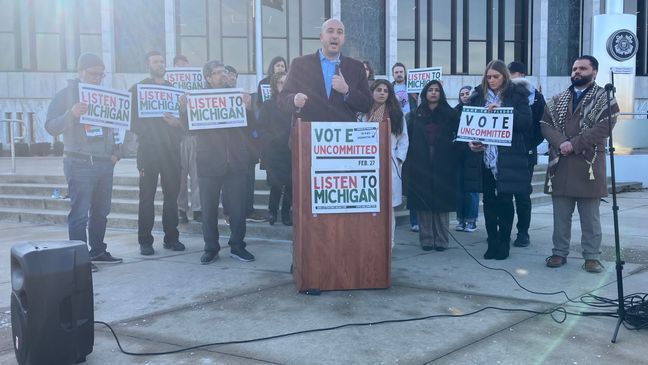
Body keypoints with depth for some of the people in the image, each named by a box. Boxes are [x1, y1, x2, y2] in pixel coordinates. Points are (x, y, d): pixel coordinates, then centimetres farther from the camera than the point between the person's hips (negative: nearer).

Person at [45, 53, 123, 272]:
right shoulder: (65, 96, -1)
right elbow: (51, 127, -7)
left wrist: (116, 152, 6)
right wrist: (71, 114, -25)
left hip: (105, 163, 6)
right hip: (80, 163, -6)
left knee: (101, 211, 10)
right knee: (79, 213, -6)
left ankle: (98, 251, 21)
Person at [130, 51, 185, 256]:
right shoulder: (138, 89, 8)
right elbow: (133, 120, 0)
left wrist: (177, 124, -10)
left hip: (171, 149, 3)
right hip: (148, 149, -3)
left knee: (172, 194, 3)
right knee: (147, 196, -2)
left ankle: (171, 238, 12)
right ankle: (145, 241, 3)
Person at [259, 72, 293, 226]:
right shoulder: (268, 105, 9)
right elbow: (262, 128, 3)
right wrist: (272, 139, -11)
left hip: (291, 150, 1)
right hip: (274, 151, -1)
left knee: (290, 183, -2)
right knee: (276, 183, -5)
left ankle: (286, 213, 10)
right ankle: (273, 212, 9)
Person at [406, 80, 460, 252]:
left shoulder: (450, 114, 7)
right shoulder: (416, 115, 9)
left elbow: (458, 136, 3)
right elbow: (410, 139, 6)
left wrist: (453, 159, -9)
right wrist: (411, 161, -3)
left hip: (443, 165, -1)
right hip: (421, 166, 1)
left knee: (442, 202, 0)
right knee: (423, 202, 1)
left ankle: (441, 239, 7)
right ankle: (426, 239, 9)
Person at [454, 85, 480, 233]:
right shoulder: (455, 111, 10)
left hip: (473, 153, -3)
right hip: (458, 154, 3)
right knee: (459, 187, 5)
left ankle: (471, 220, 8)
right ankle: (461, 219, 14)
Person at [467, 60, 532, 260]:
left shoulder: (517, 95, 1)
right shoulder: (478, 95, 10)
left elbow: (526, 122, -8)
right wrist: (471, 141, -7)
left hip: (508, 157, -3)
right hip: (485, 156, 3)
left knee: (505, 200, 2)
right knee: (489, 200, 6)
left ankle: (504, 244, 12)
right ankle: (492, 243, 16)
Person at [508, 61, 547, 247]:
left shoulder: (535, 96, 3)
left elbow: (542, 125, 1)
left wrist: (531, 145, -8)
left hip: (525, 153, -2)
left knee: (522, 194, 2)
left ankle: (523, 232, 10)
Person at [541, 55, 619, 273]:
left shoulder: (604, 98, 3)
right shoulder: (557, 100, 16)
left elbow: (604, 127, -9)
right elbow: (546, 124, 6)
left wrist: (574, 144, -16)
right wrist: (561, 143, -13)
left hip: (588, 164, -3)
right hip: (560, 164, 4)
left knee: (590, 216, 2)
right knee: (560, 214, 8)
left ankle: (592, 256, 9)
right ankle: (560, 253, 17)